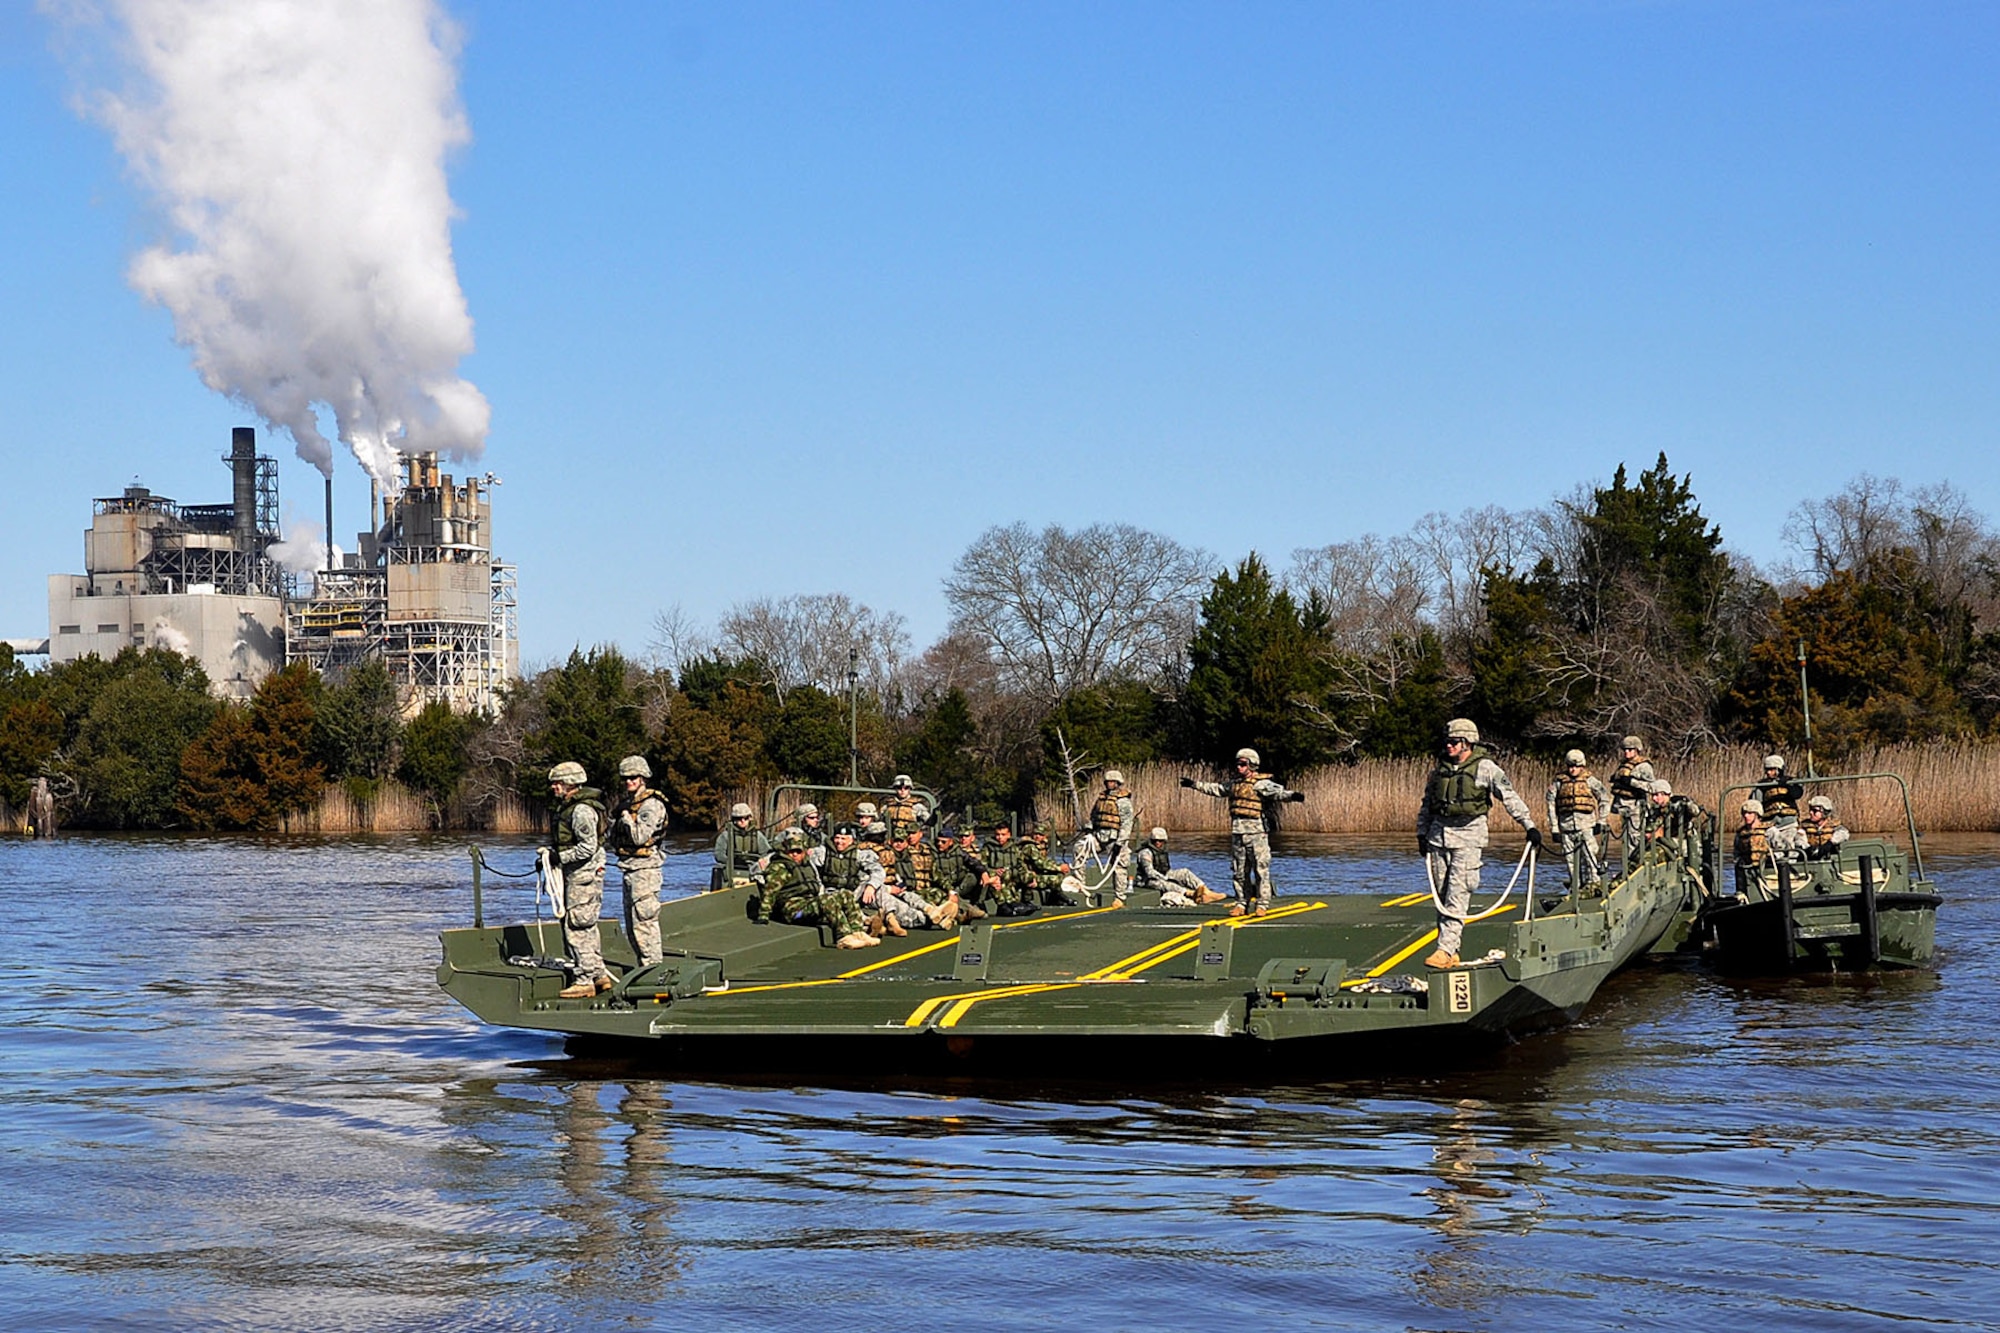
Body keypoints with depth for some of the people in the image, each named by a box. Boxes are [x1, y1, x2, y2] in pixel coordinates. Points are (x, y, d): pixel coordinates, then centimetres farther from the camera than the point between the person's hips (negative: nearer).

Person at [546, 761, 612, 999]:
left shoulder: (581, 810, -17)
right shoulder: (567, 807, 15)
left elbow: (588, 847, -22)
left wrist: (560, 857, -18)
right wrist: (549, 854, 10)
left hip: (584, 875, -11)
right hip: (574, 875, 11)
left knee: (577, 927, -9)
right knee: (586, 928, 15)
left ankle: (585, 981, -6)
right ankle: (600, 975, 21)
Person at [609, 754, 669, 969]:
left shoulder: (651, 805, -10)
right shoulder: (626, 803, 17)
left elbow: (640, 836, -20)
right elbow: (614, 840, 19)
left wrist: (626, 817, -9)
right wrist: (615, 823, 1)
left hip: (644, 868, -10)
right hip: (628, 869, 10)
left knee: (644, 921, -11)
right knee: (631, 926, 12)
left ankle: (653, 966, -10)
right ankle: (644, 968, 17)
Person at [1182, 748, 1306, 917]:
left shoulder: (1261, 784, -7)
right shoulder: (1234, 784, 16)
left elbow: (1278, 792, -21)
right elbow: (1215, 789, 30)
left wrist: (1292, 795, -41)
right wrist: (1195, 785, 38)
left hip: (1256, 833, -7)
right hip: (1237, 833, 7)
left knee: (1261, 869, -5)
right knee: (1239, 871, 10)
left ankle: (1262, 904, -2)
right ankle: (1242, 903, 17)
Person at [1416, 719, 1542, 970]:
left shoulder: (1485, 768, -4)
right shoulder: (1440, 769, 12)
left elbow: (1509, 796, -4)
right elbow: (1426, 803, 20)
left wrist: (1529, 825, -7)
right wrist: (1422, 833, 14)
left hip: (1468, 836, -6)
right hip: (1439, 834, 6)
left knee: (1457, 895, -13)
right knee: (1441, 895, 5)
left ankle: (1446, 950, -17)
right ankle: (1452, 951, 12)